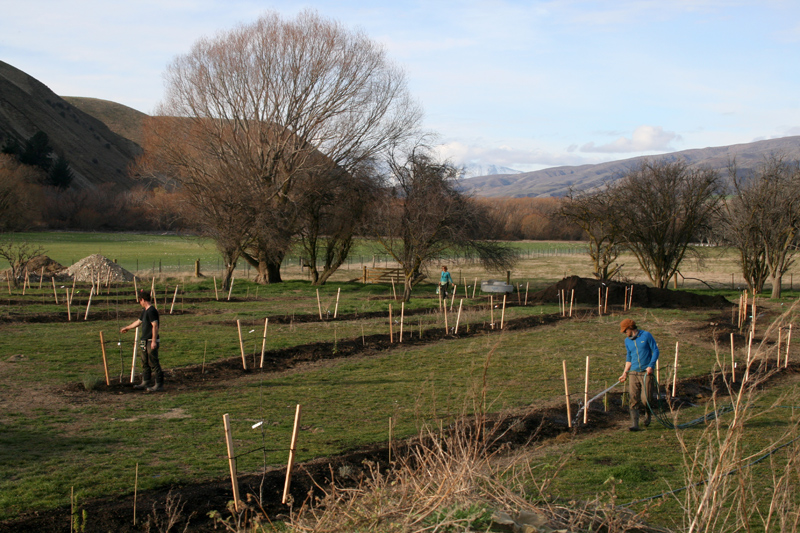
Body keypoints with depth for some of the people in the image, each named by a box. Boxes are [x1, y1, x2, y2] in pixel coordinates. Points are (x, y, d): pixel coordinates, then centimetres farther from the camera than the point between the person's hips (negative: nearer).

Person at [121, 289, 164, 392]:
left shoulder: (151, 311, -15)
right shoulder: (145, 311, 16)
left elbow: (155, 326, -21)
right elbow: (139, 322, 32)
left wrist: (154, 341, -24)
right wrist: (127, 328, 44)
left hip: (151, 341, -10)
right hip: (145, 341, 10)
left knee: (153, 362, -8)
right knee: (145, 363, 13)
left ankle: (159, 384, -4)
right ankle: (146, 383, 21)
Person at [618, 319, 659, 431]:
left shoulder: (646, 335, -3)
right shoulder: (627, 341, 12)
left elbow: (656, 351, -2)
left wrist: (650, 366, -13)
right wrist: (625, 373, 13)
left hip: (646, 372, -4)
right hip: (633, 373, 4)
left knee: (646, 399, -6)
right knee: (634, 399, -6)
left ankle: (647, 415, 26)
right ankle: (634, 424, -6)